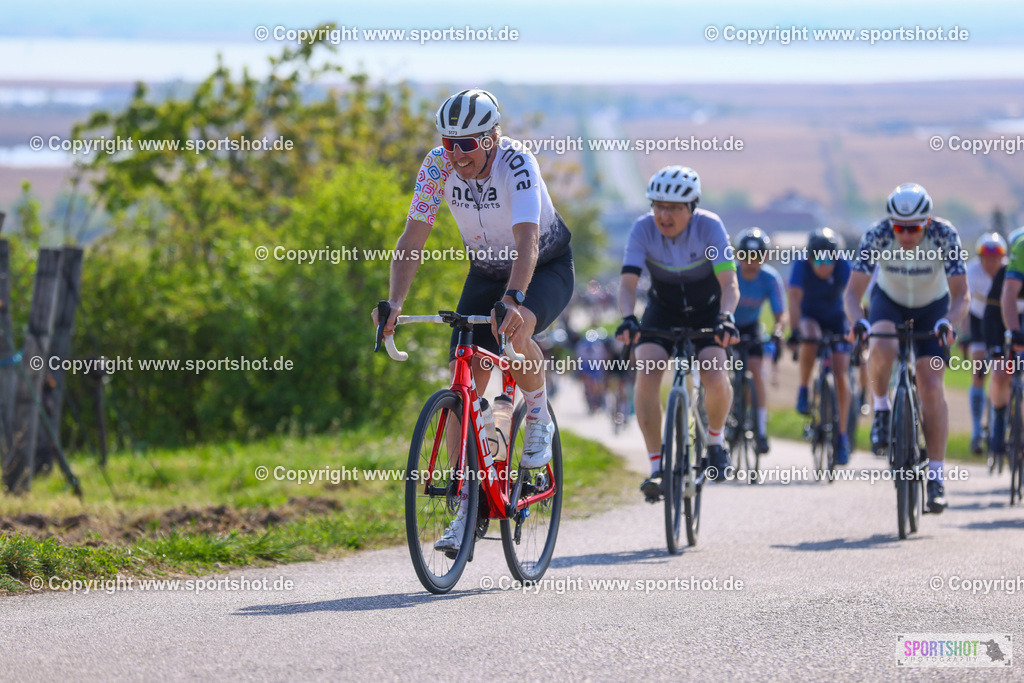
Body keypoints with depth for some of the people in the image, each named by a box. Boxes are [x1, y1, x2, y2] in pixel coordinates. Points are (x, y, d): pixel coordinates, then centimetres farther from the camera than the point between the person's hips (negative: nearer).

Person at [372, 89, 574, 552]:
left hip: (546, 269, -4)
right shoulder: (438, 166, -18)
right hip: (487, 272, 4)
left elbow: (527, 243, -44)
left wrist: (512, 300, -60)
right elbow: (412, 239, -19)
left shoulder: (517, 164, -31)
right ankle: (467, 509, -4)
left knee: (515, 331, -37)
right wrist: (394, 302, -34)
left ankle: (539, 418, -7)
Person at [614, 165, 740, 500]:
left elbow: (729, 284, -32)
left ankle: (715, 440, 8)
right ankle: (657, 466, -18)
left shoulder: (710, 227, -25)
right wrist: (628, 319, -48)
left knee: (716, 378, -24)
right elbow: (628, 283, -28)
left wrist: (725, 318, -52)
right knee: (646, 374, -24)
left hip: (707, 312, -1)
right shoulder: (643, 229, -22)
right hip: (662, 312, 1)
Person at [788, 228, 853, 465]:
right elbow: (795, 298, -36)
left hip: (835, 320, 1)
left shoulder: (843, 266, -25)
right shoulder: (801, 265, -27)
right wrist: (795, 329, -50)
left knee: (841, 375, -11)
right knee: (810, 337, -37)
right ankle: (803, 391, -17)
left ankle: (842, 434, -1)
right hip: (809, 317, -1)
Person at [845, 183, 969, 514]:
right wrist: (858, 322, -48)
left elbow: (961, 294, -29)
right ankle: (881, 410, -7)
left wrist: (948, 322, -49)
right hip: (889, 301, 0)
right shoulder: (877, 236, -29)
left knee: (931, 386, -12)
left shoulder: (944, 235, -30)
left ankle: (936, 475, -6)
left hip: (932, 307, 0)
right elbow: (853, 291, -28)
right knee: (882, 348, -34)